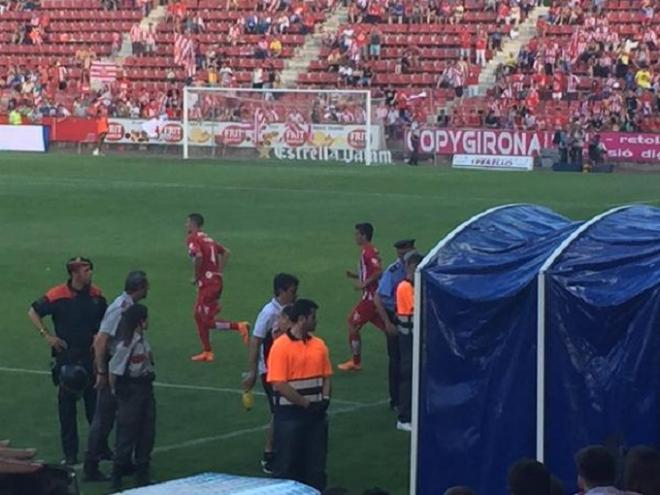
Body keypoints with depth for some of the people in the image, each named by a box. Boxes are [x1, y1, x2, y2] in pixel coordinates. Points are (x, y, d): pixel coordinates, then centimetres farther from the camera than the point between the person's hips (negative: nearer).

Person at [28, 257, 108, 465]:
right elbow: (33, 313, 0)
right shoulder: (57, 296, -12)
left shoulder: (96, 295, 1)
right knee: (67, 405, 2)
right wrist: (47, 335, -7)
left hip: (91, 355, 3)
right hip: (67, 357, -3)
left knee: (95, 402, 8)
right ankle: (70, 453, 8)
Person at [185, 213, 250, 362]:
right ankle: (207, 352, 20)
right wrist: (219, 271, 18)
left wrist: (195, 276, -14)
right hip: (216, 280, 9)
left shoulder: (193, 238, -10)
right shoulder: (207, 238, 17)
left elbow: (198, 256, -27)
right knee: (199, 316, 17)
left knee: (207, 321, -5)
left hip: (207, 283, -9)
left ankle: (239, 326, -15)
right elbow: (226, 252, 22)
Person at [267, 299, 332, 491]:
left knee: (316, 461, 9)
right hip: (290, 414, -5)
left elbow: (326, 376, 13)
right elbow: (279, 385, -15)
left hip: (316, 412, 5)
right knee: (287, 463, 2)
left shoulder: (319, 345, 7)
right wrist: (306, 404, -14)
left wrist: (325, 399, -5)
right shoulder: (281, 346, -12)